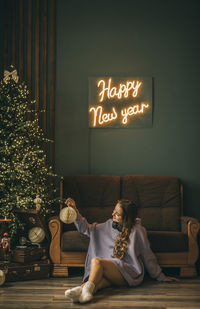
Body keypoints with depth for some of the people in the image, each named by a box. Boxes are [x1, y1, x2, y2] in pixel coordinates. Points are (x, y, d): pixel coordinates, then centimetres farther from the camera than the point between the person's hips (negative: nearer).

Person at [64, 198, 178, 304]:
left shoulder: (137, 231, 0)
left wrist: (161, 277, 10)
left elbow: (148, 256, 6)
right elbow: (87, 228, 19)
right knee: (102, 278, -35)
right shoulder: (110, 225, 15)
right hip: (110, 271, 4)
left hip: (129, 273, -4)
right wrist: (75, 211, 8)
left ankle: (85, 288, -47)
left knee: (96, 261, -30)